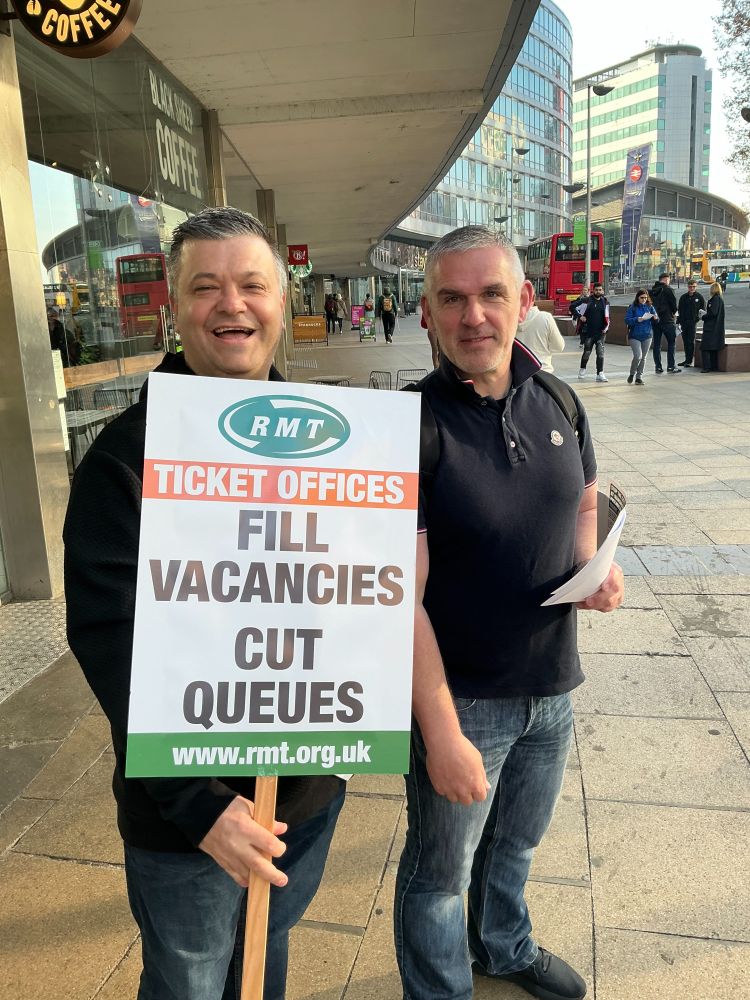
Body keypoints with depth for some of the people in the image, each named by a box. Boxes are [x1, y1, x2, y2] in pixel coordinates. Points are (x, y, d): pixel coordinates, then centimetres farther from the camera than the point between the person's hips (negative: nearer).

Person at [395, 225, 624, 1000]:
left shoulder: (558, 402, -3)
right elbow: (402, 597, -21)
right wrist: (441, 732, -21)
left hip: (552, 689, 6)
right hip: (461, 698, -5)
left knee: (517, 842, 29)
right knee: (441, 871, 16)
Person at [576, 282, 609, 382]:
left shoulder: (605, 302, 8)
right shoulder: (587, 301, -3)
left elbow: (606, 317, 17)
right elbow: (574, 308, 3)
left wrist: (606, 327, 4)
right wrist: (580, 316, -10)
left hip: (600, 332, 2)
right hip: (588, 332, -2)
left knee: (600, 353, -6)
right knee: (587, 352, 5)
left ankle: (600, 374, -6)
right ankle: (582, 369, 29)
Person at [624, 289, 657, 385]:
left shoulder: (650, 306, 7)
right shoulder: (632, 307, -4)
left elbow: (655, 320, 10)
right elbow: (627, 320, -11)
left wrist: (655, 318, -13)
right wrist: (638, 319, -23)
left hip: (647, 336, 4)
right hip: (634, 336, -4)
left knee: (643, 357, 7)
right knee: (637, 356, -15)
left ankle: (639, 377, 17)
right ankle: (632, 374, 8)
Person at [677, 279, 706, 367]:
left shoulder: (699, 297, 1)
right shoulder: (683, 297, 10)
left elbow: (703, 309, 6)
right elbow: (679, 310, 14)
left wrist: (700, 315, -15)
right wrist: (678, 321, 9)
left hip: (693, 322, -4)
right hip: (684, 322, 4)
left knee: (691, 341, -5)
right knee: (685, 341, 8)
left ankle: (689, 361, -4)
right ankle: (687, 359, 16)